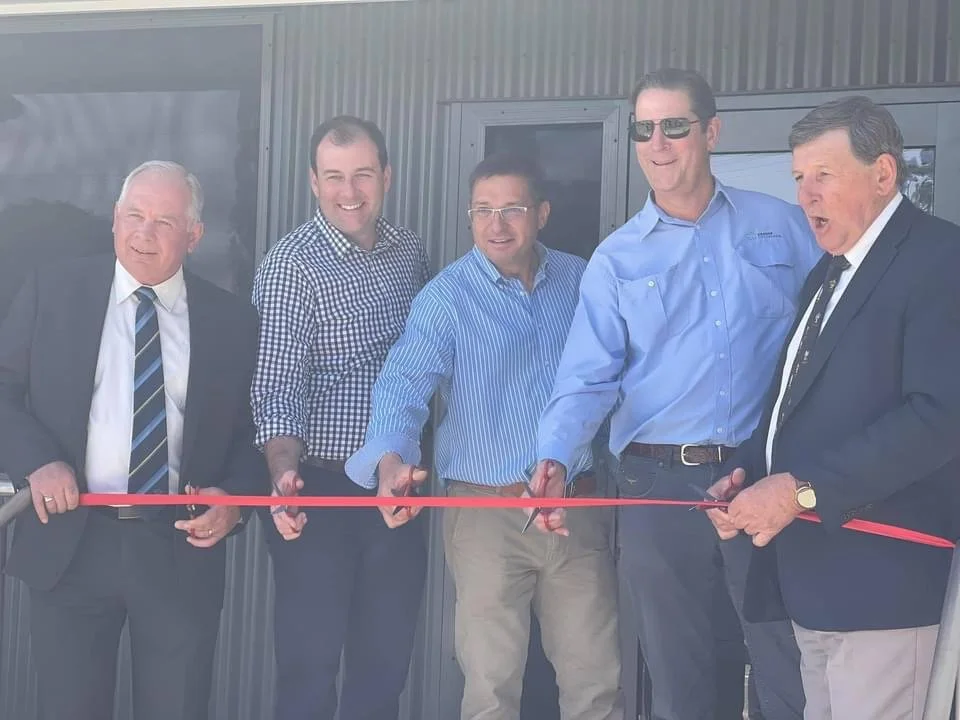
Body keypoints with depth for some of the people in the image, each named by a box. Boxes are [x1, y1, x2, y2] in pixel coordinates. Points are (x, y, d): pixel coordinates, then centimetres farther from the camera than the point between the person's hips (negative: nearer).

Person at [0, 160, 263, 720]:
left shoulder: (233, 321, 5)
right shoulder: (52, 292, 4)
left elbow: (254, 433, 10)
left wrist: (233, 497, -9)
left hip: (181, 549, 0)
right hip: (69, 543, 0)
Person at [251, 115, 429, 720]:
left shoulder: (410, 251, 6)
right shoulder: (291, 265, -10)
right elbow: (279, 386, -17)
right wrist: (285, 474, -33)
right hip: (321, 489, -5)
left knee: (387, 662, 12)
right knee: (311, 665, 1)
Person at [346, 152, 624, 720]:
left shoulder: (580, 281, 6)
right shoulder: (447, 296, -5)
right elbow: (404, 385, -16)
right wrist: (392, 460, -35)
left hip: (578, 509, 3)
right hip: (486, 515, -3)